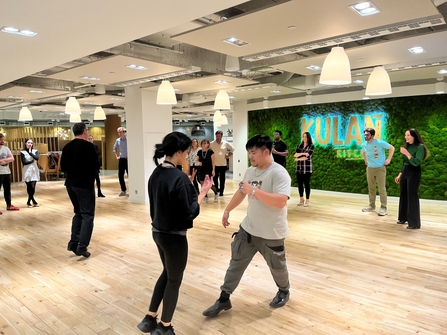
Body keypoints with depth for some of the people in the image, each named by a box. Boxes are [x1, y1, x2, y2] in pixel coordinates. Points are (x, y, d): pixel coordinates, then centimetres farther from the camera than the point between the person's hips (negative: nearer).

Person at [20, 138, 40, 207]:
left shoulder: (35, 151, 8)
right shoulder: (22, 152, 1)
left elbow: (37, 158, -11)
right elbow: (24, 162, -9)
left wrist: (30, 152, -9)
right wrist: (33, 161, -4)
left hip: (34, 171, 2)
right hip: (27, 171, -2)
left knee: (33, 187, -3)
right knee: (30, 187, -2)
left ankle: (29, 202, 13)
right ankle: (33, 201, 12)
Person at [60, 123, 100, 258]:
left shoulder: (67, 147, 7)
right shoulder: (88, 146, -12)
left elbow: (63, 167, 10)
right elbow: (96, 166, -12)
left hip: (70, 184, 7)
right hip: (85, 184, -7)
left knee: (78, 213, 18)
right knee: (87, 214, 0)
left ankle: (73, 243, 16)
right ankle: (82, 246, -6)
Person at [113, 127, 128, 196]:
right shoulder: (117, 140, 7)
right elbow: (115, 148, 25)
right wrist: (117, 156, 19)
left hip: (128, 159, -6)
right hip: (121, 159, 6)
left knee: (129, 175, -2)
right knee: (120, 175, 6)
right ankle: (123, 190, 18)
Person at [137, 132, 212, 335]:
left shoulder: (156, 173, 2)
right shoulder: (180, 178, -23)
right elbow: (189, 213, -20)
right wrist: (203, 192, -13)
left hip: (157, 232, 8)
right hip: (174, 236, -8)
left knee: (167, 273, 26)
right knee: (174, 280, 12)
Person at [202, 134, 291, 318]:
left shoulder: (279, 173, -22)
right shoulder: (250, 171, 2)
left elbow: (281, 201, -33)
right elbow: (240, 192, 17)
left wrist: (254, 191, -34)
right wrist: (227, 210, 19)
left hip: (271, 233, -6)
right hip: (248, 229, 6)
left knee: (277, 266, 16)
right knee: (236, 262, 10)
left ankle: (284, 292, 45)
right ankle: (224, 299, 22)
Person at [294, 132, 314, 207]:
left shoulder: (311, 146, -3)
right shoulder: (299, 145, 11)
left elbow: (307, 157, -13)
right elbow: (295, 155, -3)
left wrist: (298, 159, -4)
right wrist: (303, 153, -17)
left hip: (307, 168, -4)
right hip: (299, 168, 4)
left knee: (306, 184, 0)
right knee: (300, 183, 7)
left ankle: (307, 201, 9)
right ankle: (301, 199, 20)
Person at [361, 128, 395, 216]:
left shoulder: (380, 143, -15)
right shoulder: (364, 145, 0)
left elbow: (392, 148, -6)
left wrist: (388, 160, -9)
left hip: (380, 168, -5)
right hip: (370, 168, 5)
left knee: (382, 189, -3)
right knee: (371, 188, 12)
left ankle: (383, 208, 3)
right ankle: (372, 206, 23)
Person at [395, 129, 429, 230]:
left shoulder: (420, 147, -11)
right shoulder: (407, 146, 10)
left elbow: (416, 162, -20)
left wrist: (407, 153, -23)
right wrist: (400, 174, 15)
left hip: (414, 174, -7)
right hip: (405, 173, 8)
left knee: (412, 196, -4)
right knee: (403, 195, 13)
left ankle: (414, 223, 4)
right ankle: (403, 217, 26)